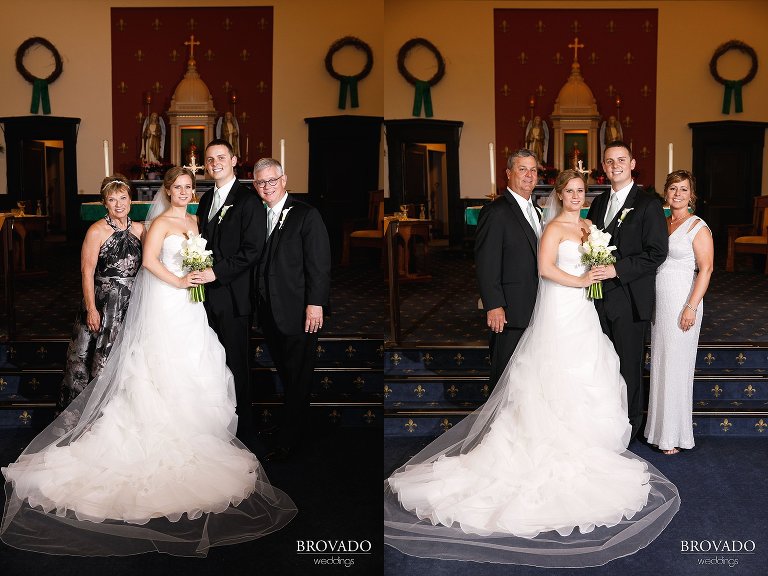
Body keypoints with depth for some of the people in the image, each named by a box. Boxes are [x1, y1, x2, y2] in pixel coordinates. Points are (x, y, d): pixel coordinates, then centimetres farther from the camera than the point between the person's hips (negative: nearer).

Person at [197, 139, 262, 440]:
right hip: (208, 294, 7)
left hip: (233, 296, -7)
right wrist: (199, 268, 7)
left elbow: (253, 249, -15)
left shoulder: (248, 200, -9)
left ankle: (242, 430, 13)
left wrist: (217, 272, -18)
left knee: (236, 364, 1)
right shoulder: (206, 199, 16)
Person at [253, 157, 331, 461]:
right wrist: (258, 306, 6)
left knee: (297, 379, 2)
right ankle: (297, 429, 29)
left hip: (298, 312, -6)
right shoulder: (258, 217, 11)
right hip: (269, 312, 6)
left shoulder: (306, 215, -7)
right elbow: (258, 263, 12)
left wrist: (315, 304, -16)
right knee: (285, 376, 14)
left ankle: (288, 442, 10)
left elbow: (319, 264, -11)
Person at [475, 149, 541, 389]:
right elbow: (486, 265, -17)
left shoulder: (535, 211, 16)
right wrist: (494, 306, -22)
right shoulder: (495, 212, -12)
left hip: (534, 311, 8)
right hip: (510, 312, -8)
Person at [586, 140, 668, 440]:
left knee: (628, 367, 5)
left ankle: (628, 427, 19)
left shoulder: (648, 204, -7)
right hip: (600, 297, 6)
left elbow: (657, 253, -13)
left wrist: (617, 269, -19)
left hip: (629, 300, -5)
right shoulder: (598, 203, 13)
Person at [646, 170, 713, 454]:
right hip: (658, 303, 6)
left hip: (681, 304, -6)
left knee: (676, 367, -1)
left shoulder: (698, 227, -8)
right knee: (659, 365, 11)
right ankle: (659, 429, 21)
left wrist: (691, 307, -19)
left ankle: (674, 435, 10)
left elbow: (705, 269, -12)